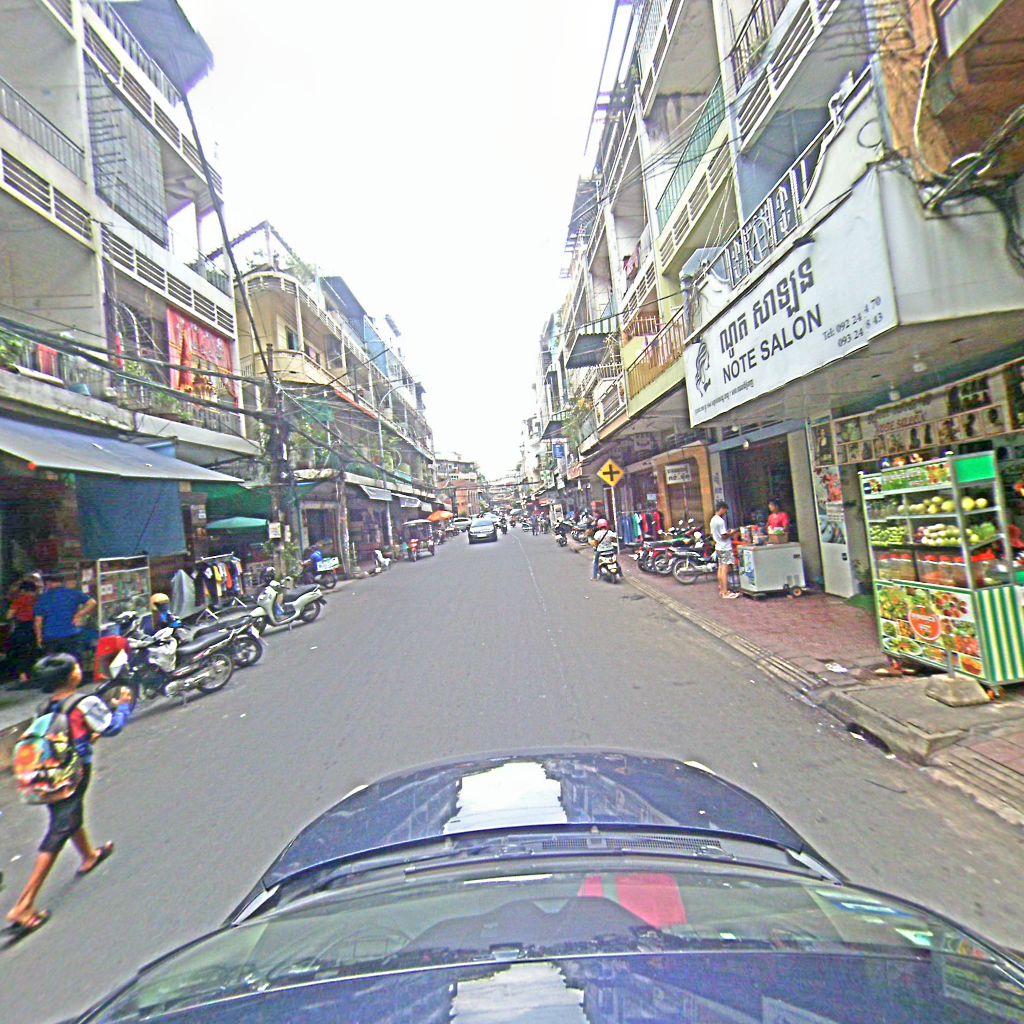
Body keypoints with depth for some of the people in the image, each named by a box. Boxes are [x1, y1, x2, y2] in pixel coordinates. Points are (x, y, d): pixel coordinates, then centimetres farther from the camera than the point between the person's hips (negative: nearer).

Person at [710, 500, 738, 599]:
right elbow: (724, 536, -20)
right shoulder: (720, 521, -18)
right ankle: (725, 592, -7)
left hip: (718, 547, 10)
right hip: (725, 548, -10)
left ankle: (721, 589, 20)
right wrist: (731, 533, -4)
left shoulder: (713, 520, 10)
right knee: (725, 570, -8)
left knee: (720, 569, 14)